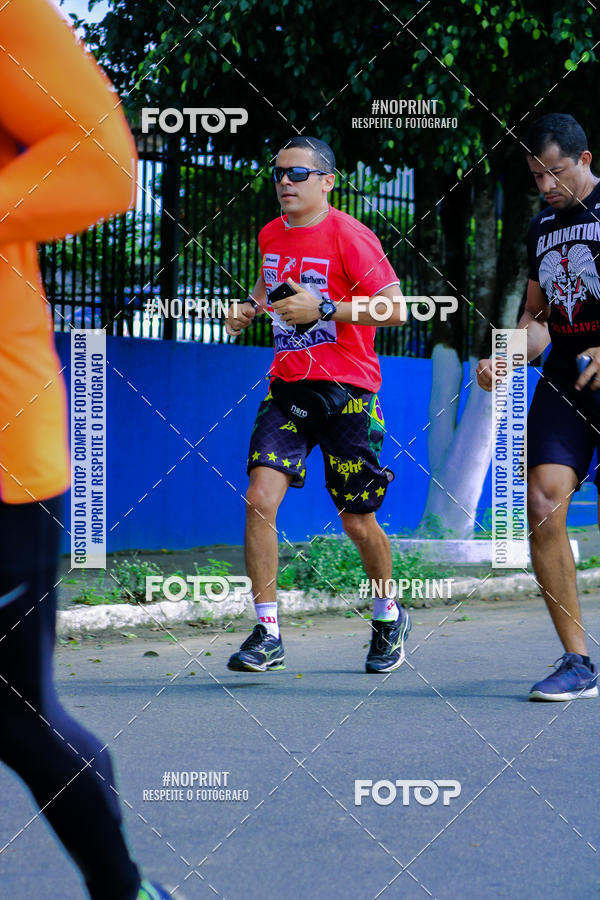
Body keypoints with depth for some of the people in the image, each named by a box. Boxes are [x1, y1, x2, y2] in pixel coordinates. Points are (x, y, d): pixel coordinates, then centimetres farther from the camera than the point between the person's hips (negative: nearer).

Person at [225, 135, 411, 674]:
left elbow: (395, 309, -15)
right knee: (260, 498, -14)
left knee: (358, 522, 5)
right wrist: (251, 308, 10)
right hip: (287, 387, 5)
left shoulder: (349, 236, -10)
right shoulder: (271, 236, 10)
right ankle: (267, 634, -7)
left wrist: (323, 309, -20)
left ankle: (389, 617, 32)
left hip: (348, 392, -5)